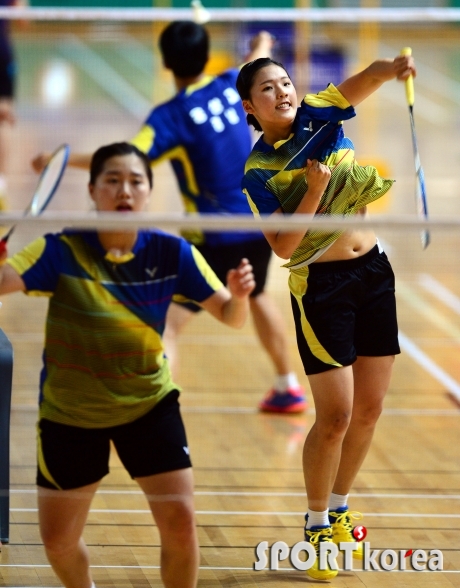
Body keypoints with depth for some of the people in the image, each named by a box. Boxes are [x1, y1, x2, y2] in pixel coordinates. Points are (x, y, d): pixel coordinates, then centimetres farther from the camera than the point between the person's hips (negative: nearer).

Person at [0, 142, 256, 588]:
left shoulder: (171, 253, -12)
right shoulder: (61, 250, -18)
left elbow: (230, 316, -8)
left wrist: (238, 296, -30)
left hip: (148, 404, 1)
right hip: (69, 412, -1)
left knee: (179, 523, -9)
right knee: (58, 539, 7)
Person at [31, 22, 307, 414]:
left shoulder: (173, 116, -18)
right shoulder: (231, 85, 1)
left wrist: (66, 158, -23)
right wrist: (261, 48, 50)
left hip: (218, 239, -7)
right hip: (261, 222, 7)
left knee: (167, 321, -12)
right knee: (257, 295, 35)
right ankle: (288, 389, 50)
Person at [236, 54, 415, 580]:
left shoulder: (319, 115, 2)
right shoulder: (258, 171, -7)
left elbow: (368, 77, -14)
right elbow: (283, 246, -14)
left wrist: (393, 68, -37)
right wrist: (313, 191, -24)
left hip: (374, 272, 5)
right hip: (321, 285, -5)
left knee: (369, 409, 10)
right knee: (335, 417, -6)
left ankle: (339, 509, 27)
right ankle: (316, 524, 12)